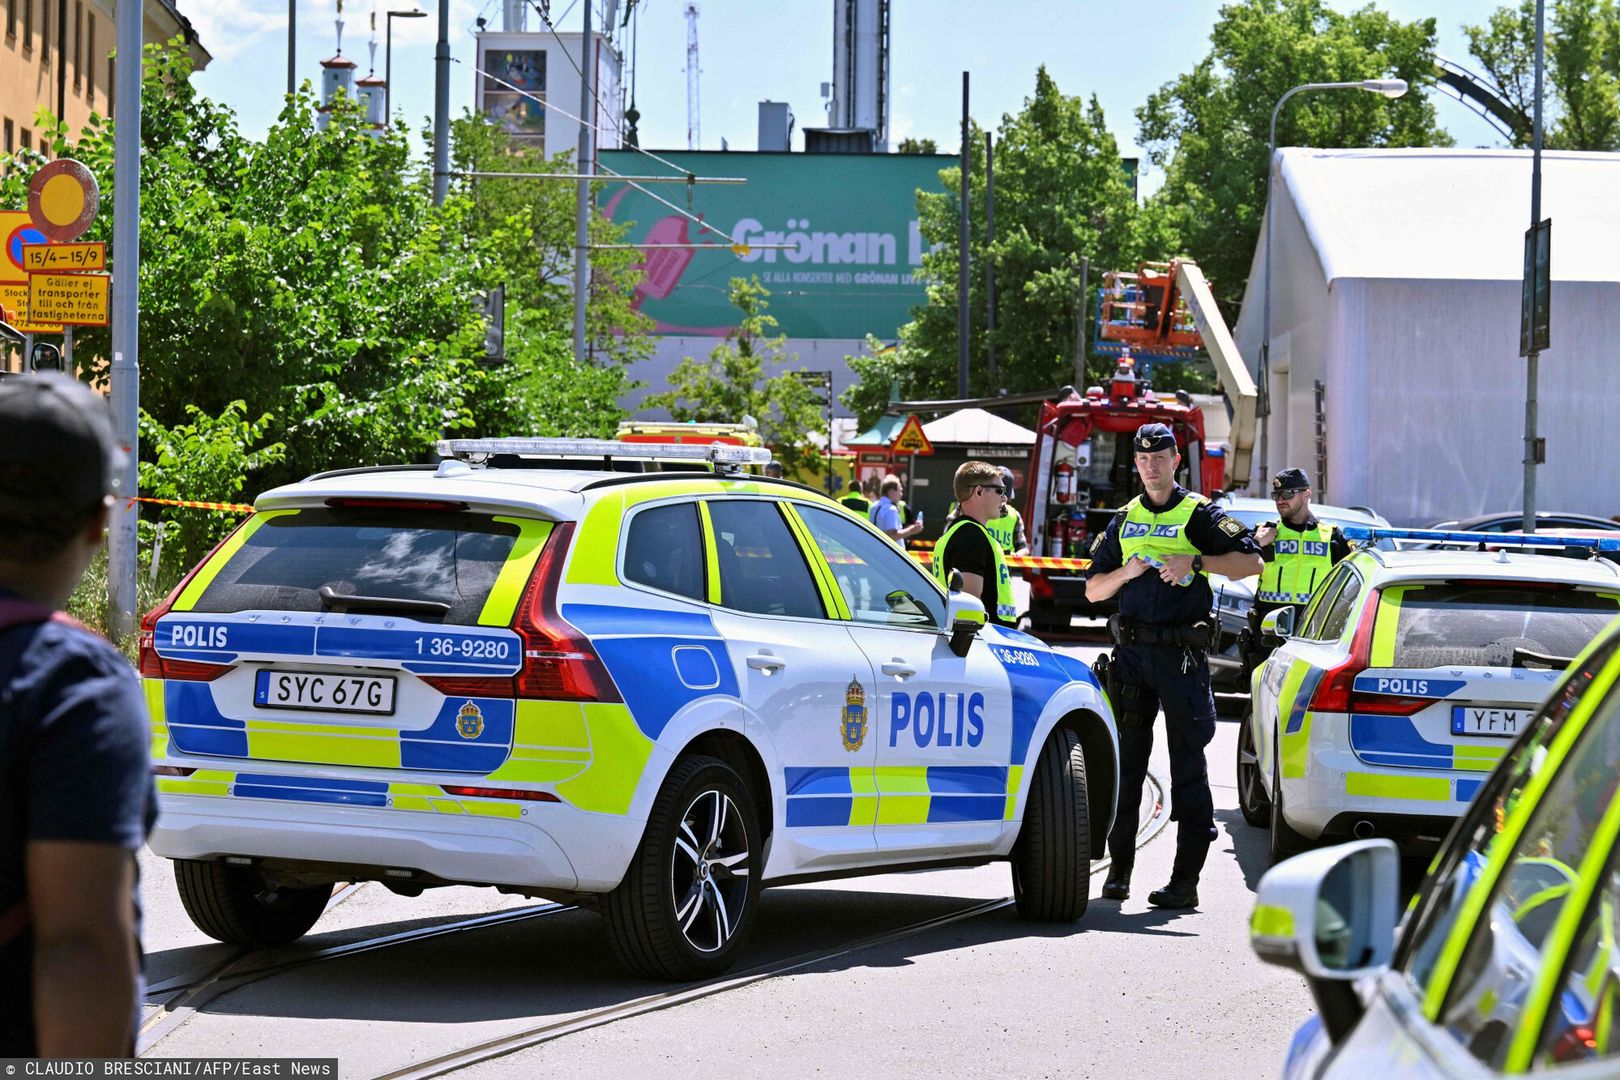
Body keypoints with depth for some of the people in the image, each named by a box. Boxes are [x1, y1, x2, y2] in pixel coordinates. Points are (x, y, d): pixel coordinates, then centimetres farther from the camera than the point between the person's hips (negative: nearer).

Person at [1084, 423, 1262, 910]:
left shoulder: (1198, 514, 3)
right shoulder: (1125, 520, 16)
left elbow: (1251, 561, -6)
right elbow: (1093, 590, 16)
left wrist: (1195, 563, -17)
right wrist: (1125, 573, -4)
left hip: (1181, 654, -4)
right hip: (1131, 651, 4)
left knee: (1188, 764, -4)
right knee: (1125, 761, 4)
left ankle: (1186, 880, -4)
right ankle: (1119, 869, 12)